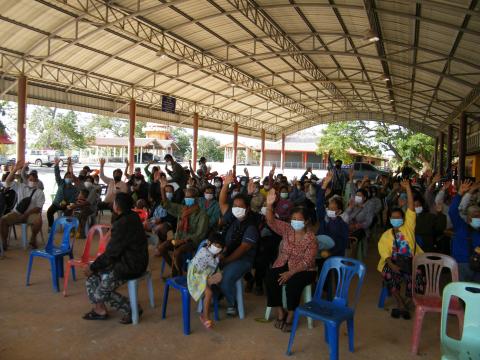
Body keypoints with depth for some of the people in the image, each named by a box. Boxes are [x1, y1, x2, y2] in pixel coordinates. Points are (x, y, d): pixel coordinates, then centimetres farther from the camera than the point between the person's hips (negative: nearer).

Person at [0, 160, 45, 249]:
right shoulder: (20, 186, 12)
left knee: (38, 221, -34)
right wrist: (15, 169, -11)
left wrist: (26, 214, -18)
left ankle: (33, 239, -8)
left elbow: (38, 208, -4)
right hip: (17, 213, 3)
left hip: (31, 213, -2)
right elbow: (7, 182, -1)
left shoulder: (40, 192, 3)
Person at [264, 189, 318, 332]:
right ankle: (280, 313, -6)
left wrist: (291, 273, -28)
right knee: (270, 279, -23)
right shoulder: (287, 229, -1)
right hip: (283, 265, 4)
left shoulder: (311, 239, -12)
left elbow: (307, 262, -17)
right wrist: (269, 205, -29)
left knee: (292, 284, -33)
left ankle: (290, 318, -11)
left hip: (303, 270, -4)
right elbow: (271, 222, -12)